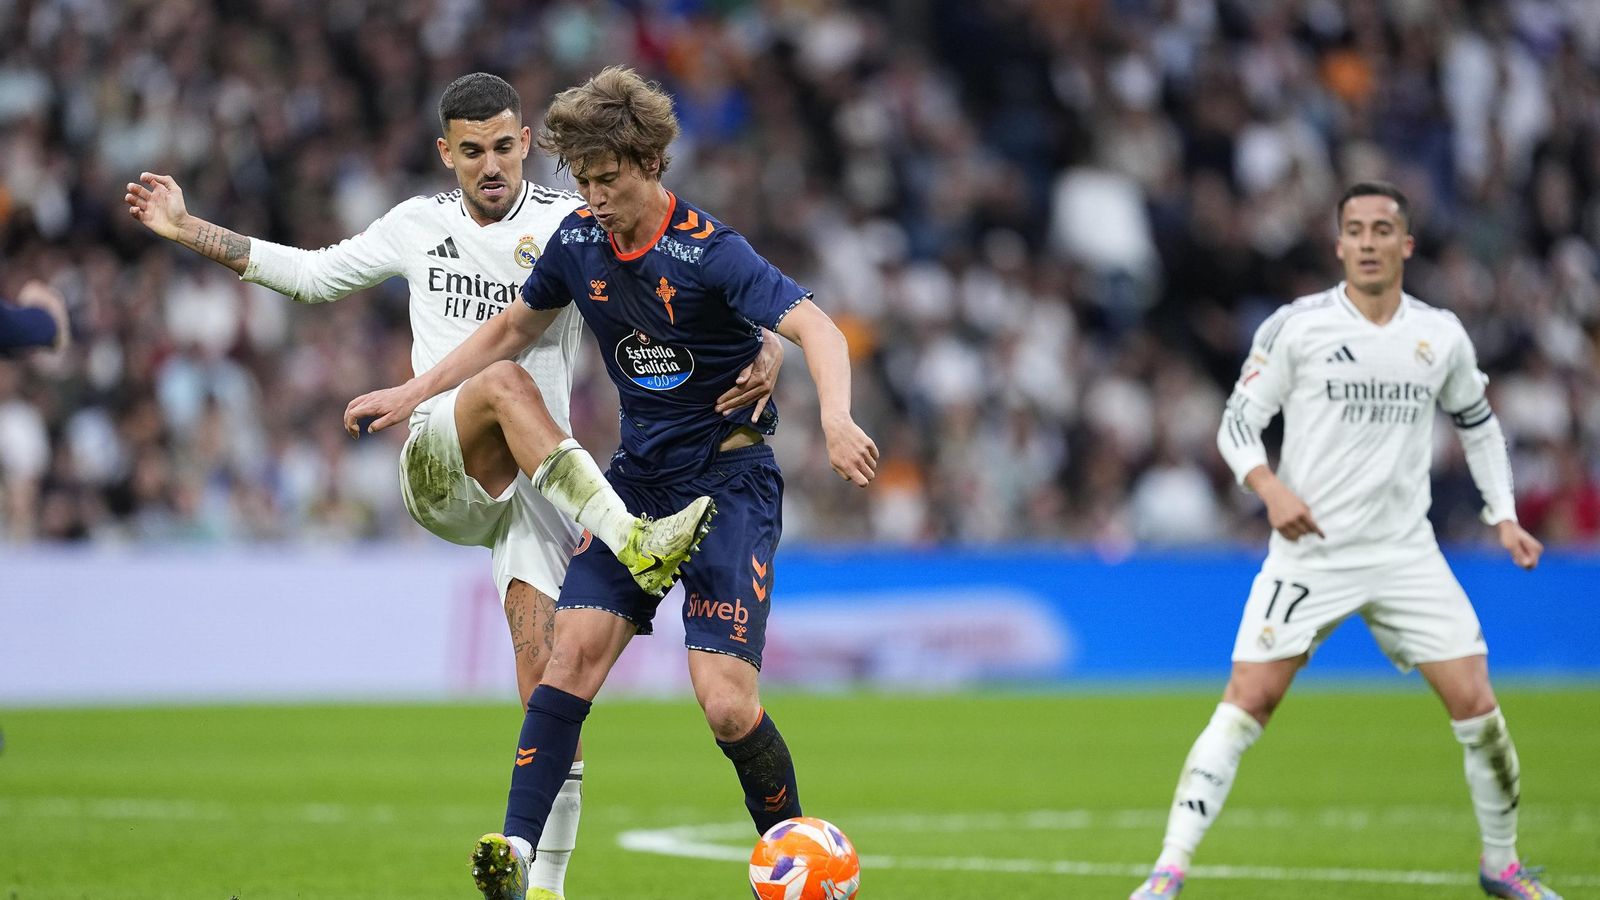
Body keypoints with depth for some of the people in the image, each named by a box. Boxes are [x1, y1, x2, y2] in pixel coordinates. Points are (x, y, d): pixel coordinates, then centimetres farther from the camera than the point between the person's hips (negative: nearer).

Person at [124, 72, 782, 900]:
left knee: (547, 670, -14)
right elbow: (315, 275, 28)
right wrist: (187, 230, 25)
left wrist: (761, 346, -26)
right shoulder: (419, 225, 14)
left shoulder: (571, 226, 2)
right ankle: (632, 544, -49)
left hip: (537, 480, -1)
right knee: (509, 379, -34)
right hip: (436, 467, 1)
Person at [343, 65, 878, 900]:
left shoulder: (709, 252, -20)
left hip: (729, 480, -6)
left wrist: (835, 417, -51)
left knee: (725, 703, -15)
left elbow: (815, 328, -32)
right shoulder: (579, 241, 0)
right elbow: (516, 326, 20)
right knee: (576, 645, -12)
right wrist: (415, 390, 18)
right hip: (638, 474, 6)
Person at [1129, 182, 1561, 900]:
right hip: (1308, 551, -3)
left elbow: (1477, 423, 21)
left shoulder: (1442, 336, 5)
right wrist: (1272, 488, -20)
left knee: (1475, 703, -4)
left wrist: (1503, 516, 13)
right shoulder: (1295, 327, -5)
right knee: (1248, 700, -12)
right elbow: (1237, 422, -2)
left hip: (1406, 553, 3)